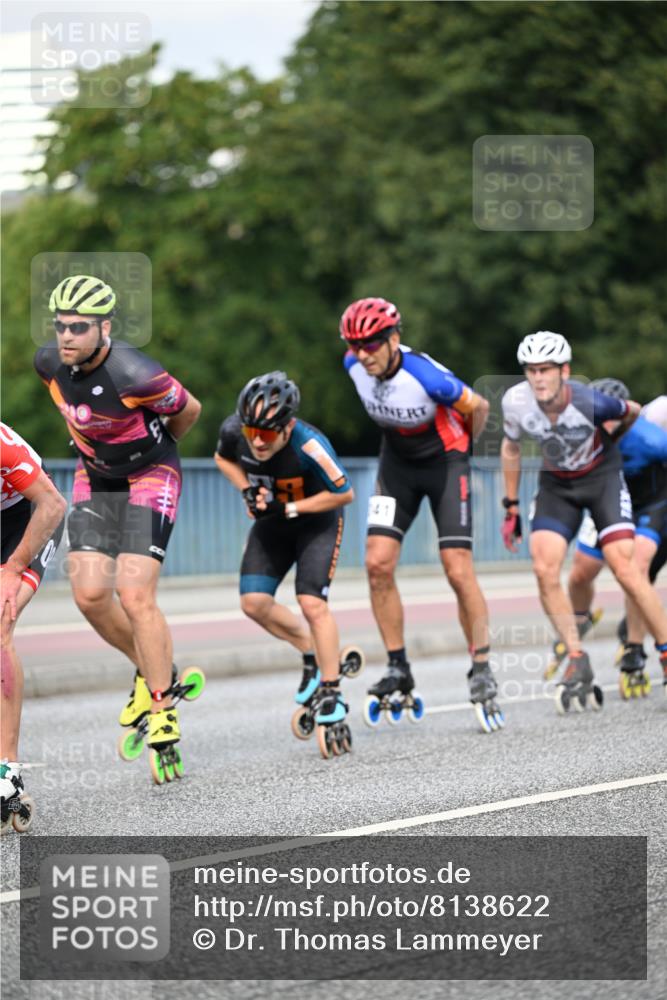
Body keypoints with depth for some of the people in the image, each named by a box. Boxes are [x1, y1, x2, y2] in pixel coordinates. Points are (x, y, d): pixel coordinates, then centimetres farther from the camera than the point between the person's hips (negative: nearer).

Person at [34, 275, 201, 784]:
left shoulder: (135, 375, -30)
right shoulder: (49, 362, -11)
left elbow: (189, 410, -11)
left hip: (149, 478, -6)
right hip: (95, 479, 6)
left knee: (134, 595, -16)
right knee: (90, 594, -6)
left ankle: (164, 718, -6)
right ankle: (151, 670, 21)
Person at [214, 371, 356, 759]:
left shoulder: (309, 445, -36)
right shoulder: (234, 430, -23)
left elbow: (345, 494, -22)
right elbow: (224, 458, 2)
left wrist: (288, 508, -27)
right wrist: (248, 489, -15)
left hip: (317, 519, -5)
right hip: (272, 522, 5)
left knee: (312, 601, -18)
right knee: (254, 601, -8)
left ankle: (331, 701, -7)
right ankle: (313, 654, 18)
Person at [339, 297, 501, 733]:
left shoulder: (426, 375, -31)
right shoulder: (354, 366, -14)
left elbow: (479, 408, -14)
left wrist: (461, 450, 4)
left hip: (445, 461, -5)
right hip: (398, 463, 5)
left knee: (459, 570, -11)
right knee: (378, 563, -8)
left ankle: (482, 671, 2)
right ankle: (399, 671, 2)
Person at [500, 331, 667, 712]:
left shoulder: (590, 402, -30)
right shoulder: (517, 402, -20)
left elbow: (632, 411, -7)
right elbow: (511, 449, 1)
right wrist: (511, 508, 6)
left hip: (602, 477, -3)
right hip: (557, 484, 3)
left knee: (626, 569, -16)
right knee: (545, 570, -16)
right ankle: (578, 663, -7)